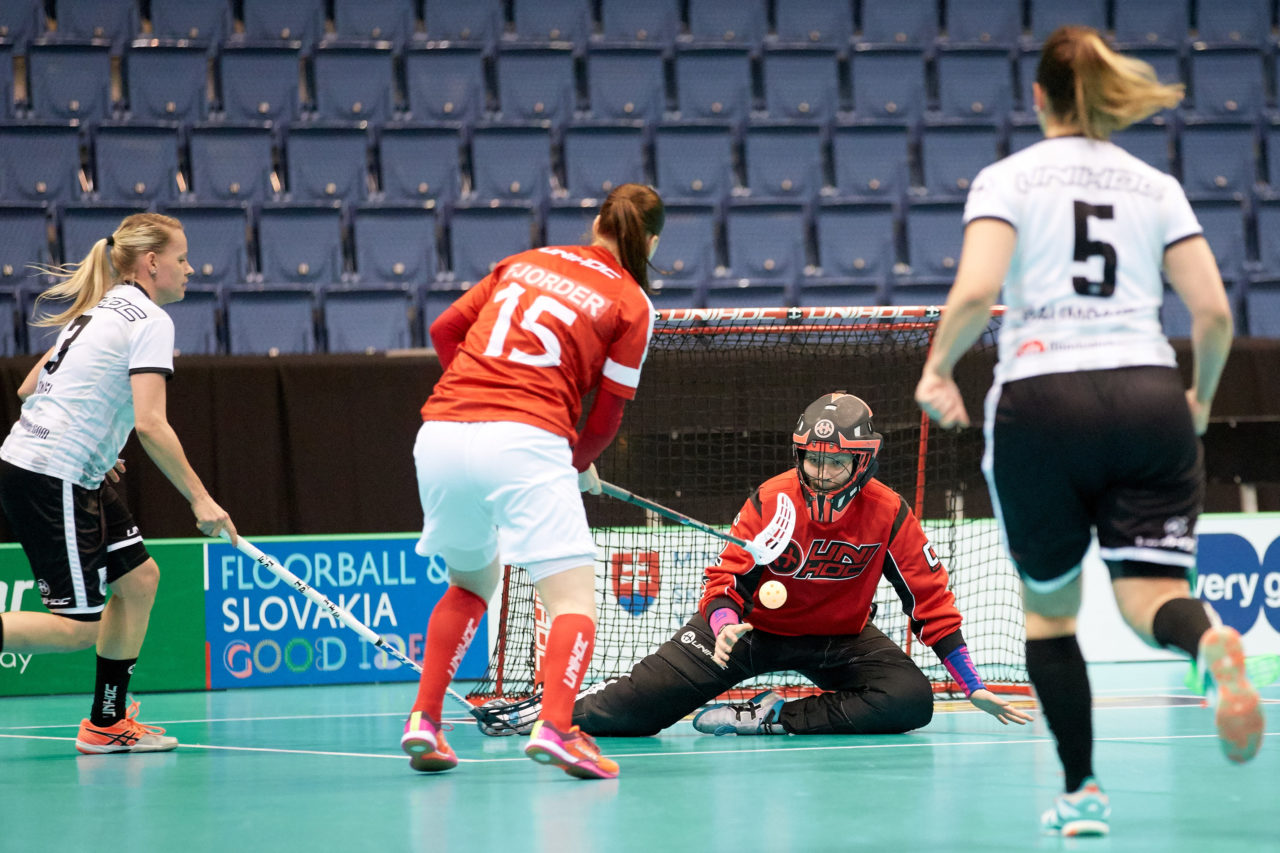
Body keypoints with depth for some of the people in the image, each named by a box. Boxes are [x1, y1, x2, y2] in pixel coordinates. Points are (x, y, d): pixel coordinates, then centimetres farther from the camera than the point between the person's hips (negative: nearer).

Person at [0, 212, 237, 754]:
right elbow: (150, 423, -19)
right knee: (79, 626, -9)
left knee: (138, 577, 12)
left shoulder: (99, 309, 18)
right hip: (49, 480, -10)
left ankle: (106, 724, 16)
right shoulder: (150, 320, -10)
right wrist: (199, 498, -16)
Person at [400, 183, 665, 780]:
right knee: (574, 598, -4)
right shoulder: (632, 304, 7)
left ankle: (423, 721, 16)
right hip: (525, 441, -5)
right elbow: (606, 417, 7)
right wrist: (580, 465, 26)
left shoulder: (524, 262, 20)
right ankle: (554, 727, -28)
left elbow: (444, 329, 21)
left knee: (471, 584, 26)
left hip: (440, 433, 5)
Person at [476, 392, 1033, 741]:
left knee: (912, 700, -26)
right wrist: (725, 625, -39)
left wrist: (972, 686, -12)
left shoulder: (888, 515, -18)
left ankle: (770, 718, -18)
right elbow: (727, 579, -15)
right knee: (631, 710, -15)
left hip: (840, 637, 2)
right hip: (754, 626, -2)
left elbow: (929, 596, -11)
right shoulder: (770, 501, -19)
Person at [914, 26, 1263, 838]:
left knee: (1049, 608, 16)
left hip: (1040, 399, -1)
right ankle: (1211, 640, -39)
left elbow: (975, 292, -11)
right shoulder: (1155, 186, 13)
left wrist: (937, 370, 5)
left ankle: (1083, 792, 12)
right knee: (1149, 595, -2)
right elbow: (1214, 313, 6)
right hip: (1149, 397, 2)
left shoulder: (1008, 178, 5)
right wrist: (1202, 397, 23)